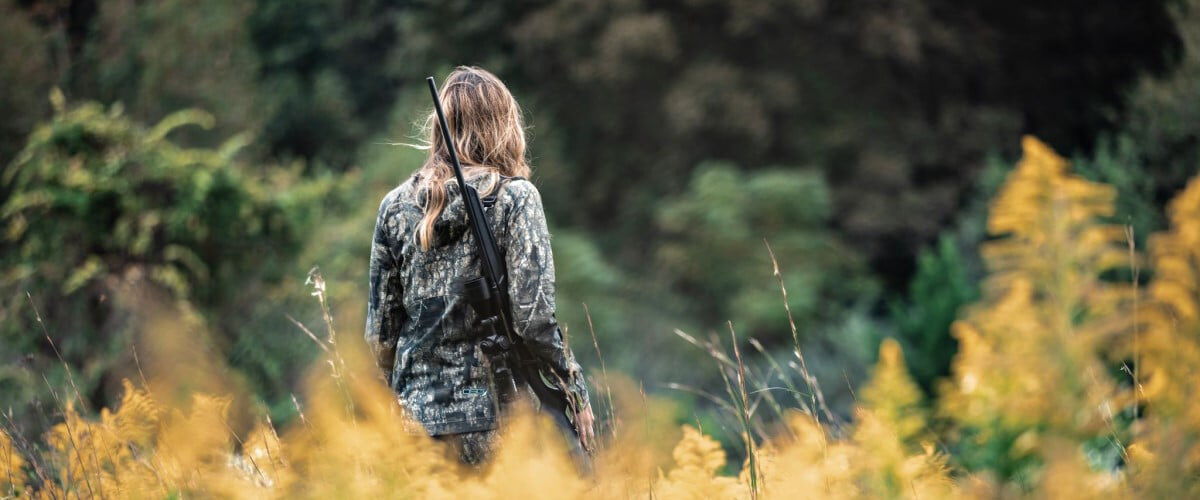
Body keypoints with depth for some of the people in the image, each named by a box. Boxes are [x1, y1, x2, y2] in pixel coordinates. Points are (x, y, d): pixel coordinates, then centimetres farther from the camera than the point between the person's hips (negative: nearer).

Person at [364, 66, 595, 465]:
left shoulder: (396, 204, 7)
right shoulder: (514, 197, -5)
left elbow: (380, 331, 9)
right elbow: (533, 318, -13)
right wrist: (575, 392, -3)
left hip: (419, 415, 4)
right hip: (493, 414, -4)